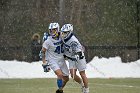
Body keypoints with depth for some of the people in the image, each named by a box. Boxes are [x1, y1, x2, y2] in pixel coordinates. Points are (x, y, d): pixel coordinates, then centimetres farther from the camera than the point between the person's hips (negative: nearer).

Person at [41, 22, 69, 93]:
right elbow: (43, 52, -9)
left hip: (61, 60, 6)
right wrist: (44, 63, -12)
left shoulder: (61, 38, -2)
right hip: (53, 61, -6)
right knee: (60, 75, -27)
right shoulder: (48, 41, -16)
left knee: (66, 78, 9)